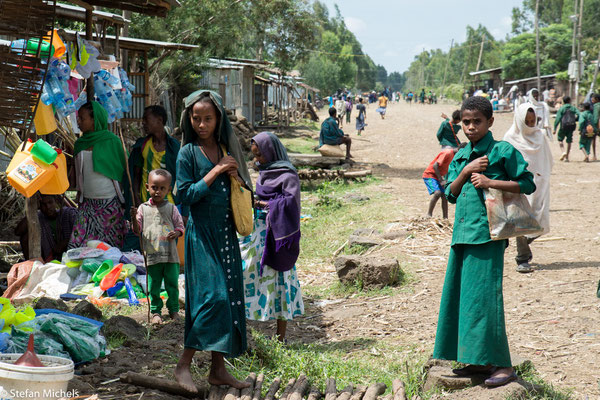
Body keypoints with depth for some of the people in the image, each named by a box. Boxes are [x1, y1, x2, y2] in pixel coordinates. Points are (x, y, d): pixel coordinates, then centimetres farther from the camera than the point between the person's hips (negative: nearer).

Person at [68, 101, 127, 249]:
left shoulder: (111, 141, -5)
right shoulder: (80, 143, 9)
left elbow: (122, 169, -1)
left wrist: (124, 199, -3)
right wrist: (79, 193, 15)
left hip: (109, 203, -4)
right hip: (87, 202, 4)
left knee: (111, 245, 1)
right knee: (79, 245, -4)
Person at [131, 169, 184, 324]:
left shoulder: (171, 208, 2)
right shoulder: (143, 208, 3)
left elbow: (180, 226, 7)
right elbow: (137, 230, 4)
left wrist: (176, 233, -15)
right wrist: (134, 218, -14)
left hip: (170, 255, 0)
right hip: (152, 255, 0)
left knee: (172, 285, 7)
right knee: (154, 287, 6)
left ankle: (173, 309, 23)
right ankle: (156, 311, 19)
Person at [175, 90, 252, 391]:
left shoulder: (226, 149, 11)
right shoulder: (188, 153, -4)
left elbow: (244, 191, 16)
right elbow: (185, 195, -11)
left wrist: (234, 176, -5)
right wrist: (215, 172, -14)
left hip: (226, 233, 6)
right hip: (201, 233, -6)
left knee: (230, 296, 4)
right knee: (211, 296, -15)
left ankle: (218, 368, 11)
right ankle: (183, 365, -7)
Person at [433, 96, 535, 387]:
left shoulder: (502, 151, -4)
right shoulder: (460, 157, 16)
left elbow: (527, 184, -6)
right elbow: (451, 194, 13)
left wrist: (490, 182, -14)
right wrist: (467, 171, -3)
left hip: (488, 234, -8)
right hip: (462, 233, 8)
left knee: (484, 295, -10)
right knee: (459, 295, 9)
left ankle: (502, 365, -4)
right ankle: (479, 361, 19)